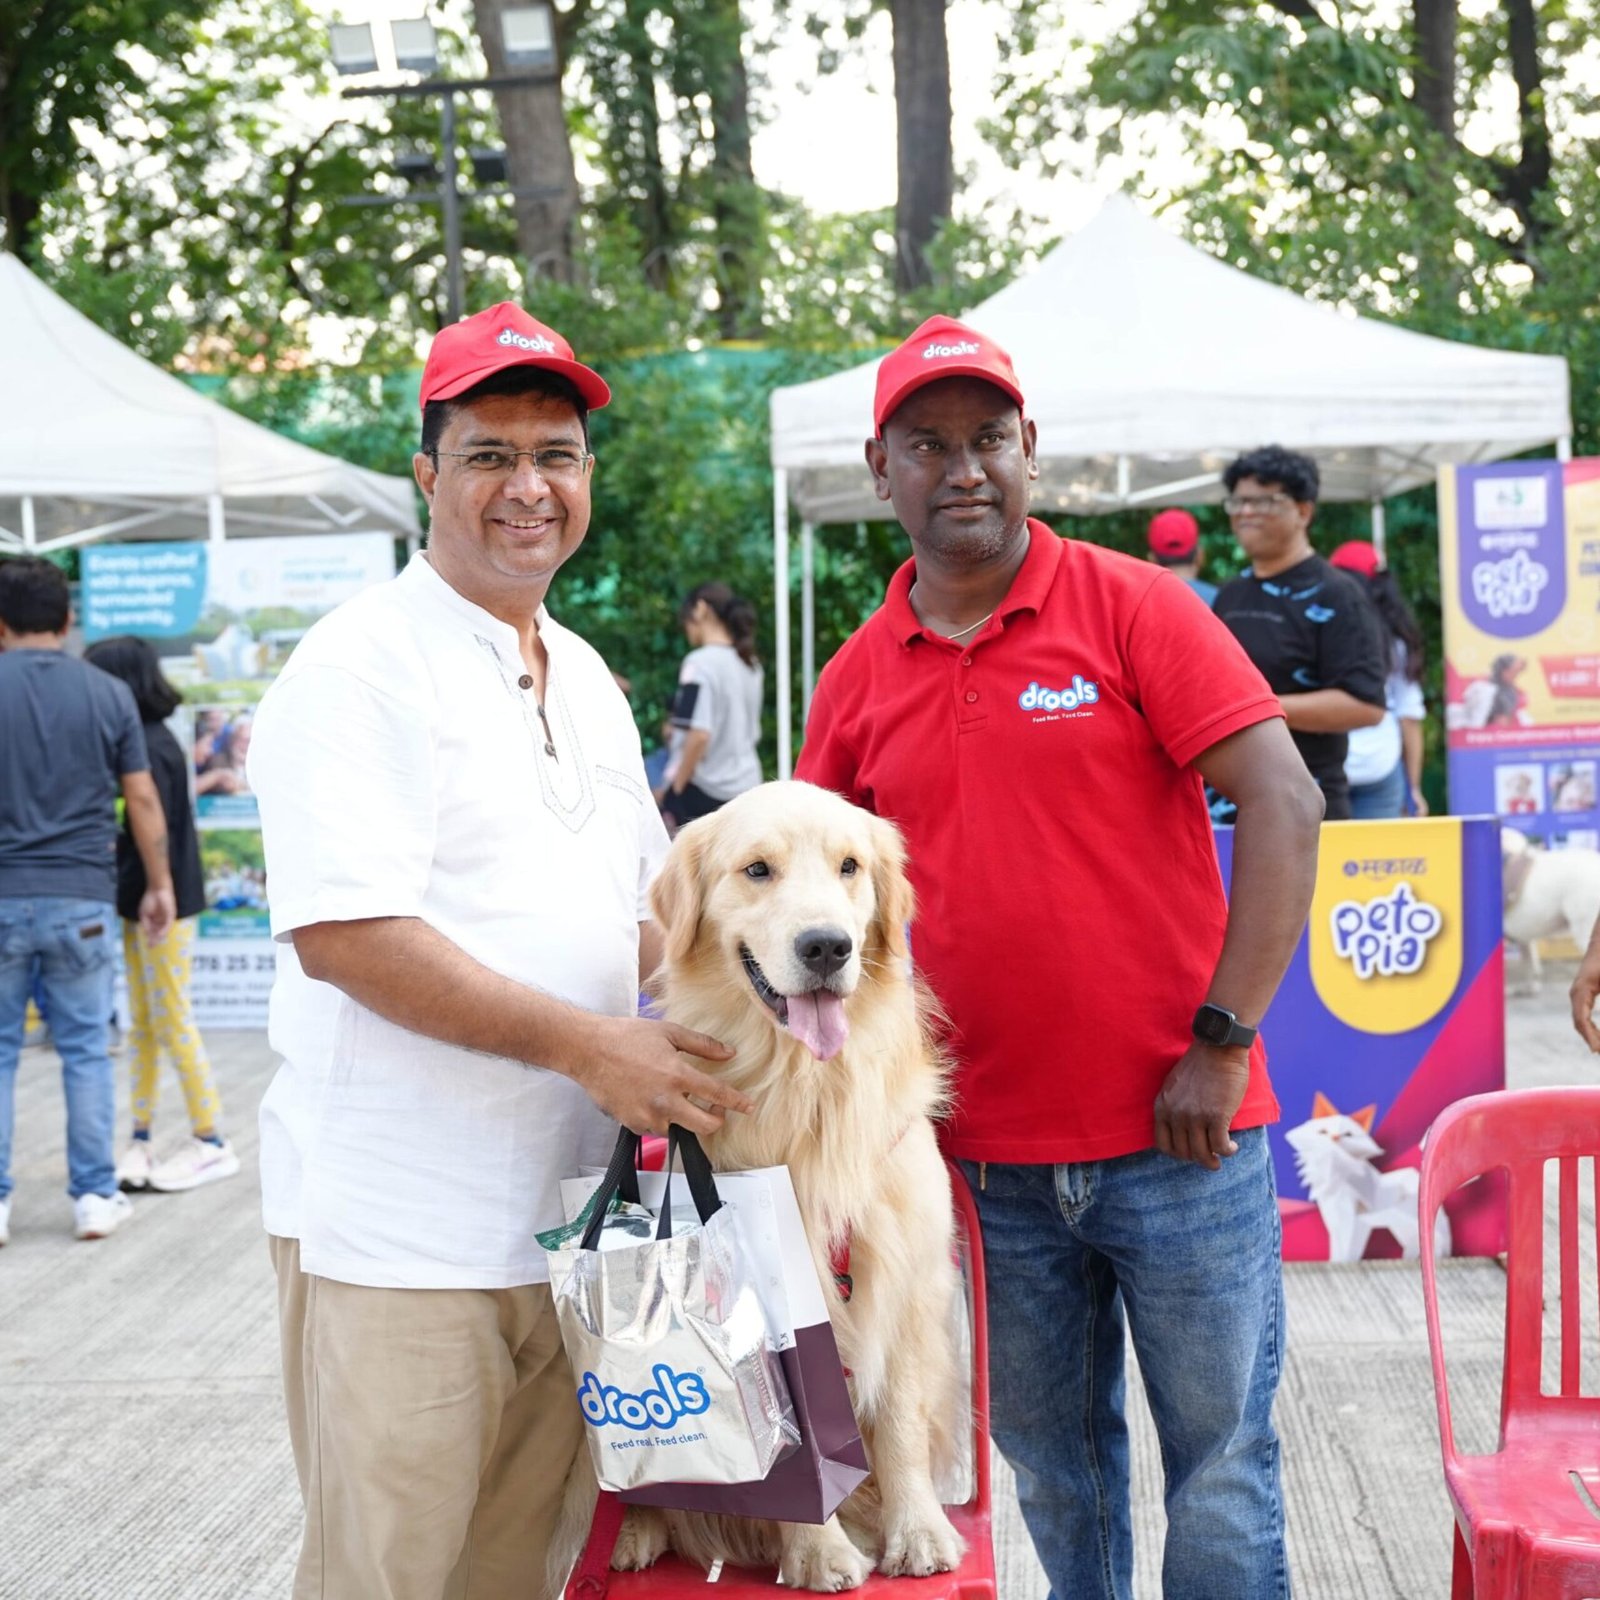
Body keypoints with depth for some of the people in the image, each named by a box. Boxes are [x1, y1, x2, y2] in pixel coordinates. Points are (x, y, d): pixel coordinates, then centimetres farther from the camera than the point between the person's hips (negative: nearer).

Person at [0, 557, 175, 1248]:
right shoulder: (109, 694, 2)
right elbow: (142, 799, 3)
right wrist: (159, 884, 12)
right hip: (82, 898, 1)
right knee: (85, 1049, 8)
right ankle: (96, 1195, 10)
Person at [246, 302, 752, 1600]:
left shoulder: (586, 677, 16)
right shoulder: (359, 666, -10)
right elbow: (343, 935, -20)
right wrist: (588, 1043, -21)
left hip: (565, 1208, 7)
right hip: (396, 1233, -7)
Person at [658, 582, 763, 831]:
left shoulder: (700, 663, -12)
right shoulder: (751, 665, 10)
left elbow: (699, 735, -20)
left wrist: (675, 789, -11)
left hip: (703, 791, -7)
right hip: (747, 786, 7)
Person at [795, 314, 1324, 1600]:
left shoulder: (1130, 605, -6)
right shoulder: (860, 680, 6)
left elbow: (1284, 801, -11)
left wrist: (1223, 1040, -15)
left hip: (1177, 1138, -3)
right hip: (992, 1154, 4)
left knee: (1221, 1463, 6)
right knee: (1053, 1467, 16)